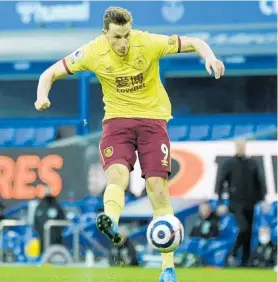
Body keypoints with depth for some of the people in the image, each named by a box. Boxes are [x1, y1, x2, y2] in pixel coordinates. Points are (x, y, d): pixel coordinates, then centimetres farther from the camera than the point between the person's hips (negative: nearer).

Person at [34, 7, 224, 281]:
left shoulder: (149, 43, -13)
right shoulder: (93, 52, -11)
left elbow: (194, 43, -5)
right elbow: (50, 73, -3)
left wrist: (210, 58, -27)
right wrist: (42, 96, -24)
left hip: (152, 117, 0)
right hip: (117, 118, 1)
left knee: (157, 184, -9)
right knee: (117, 173, -28)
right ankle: (111, 221, -59)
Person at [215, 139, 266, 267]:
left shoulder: (251, 164, 9)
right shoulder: (229, 164, -2)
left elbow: (258, 183, 14)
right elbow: (220, 183, -2)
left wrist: (262, 199, 7)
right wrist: (220, 202, -8)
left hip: (249, 204, 4)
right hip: (236, 203, -4)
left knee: (248, 233, 5)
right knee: (244, 228, -21)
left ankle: (245, 261, 13)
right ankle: (233, 254, -2)